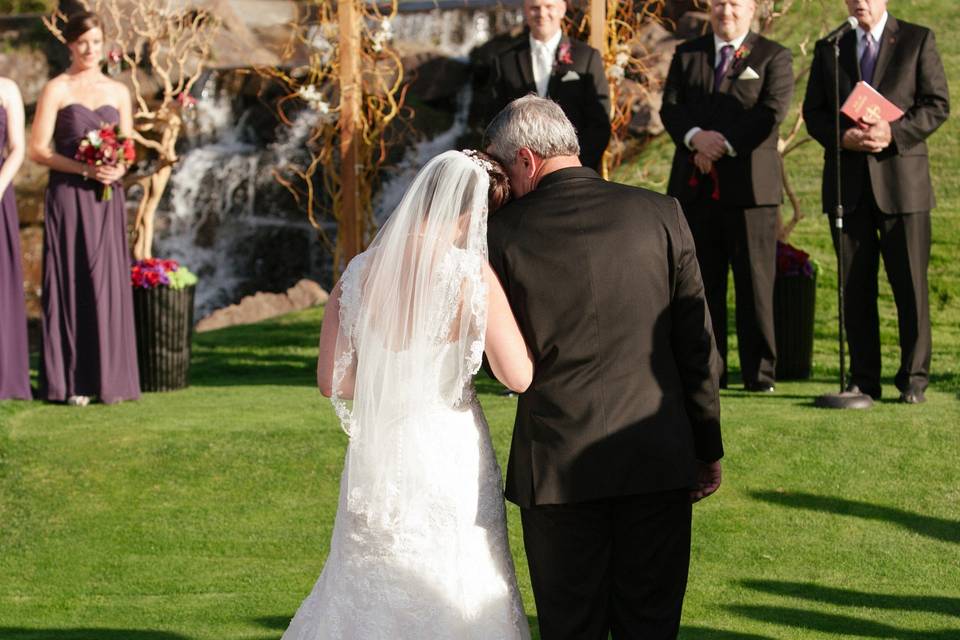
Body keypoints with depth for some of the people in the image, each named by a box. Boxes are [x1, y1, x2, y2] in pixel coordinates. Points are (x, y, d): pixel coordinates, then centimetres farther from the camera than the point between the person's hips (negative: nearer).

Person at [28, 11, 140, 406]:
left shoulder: (118, 92, 12)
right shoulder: (56, 90, -1)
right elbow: (37, 150, -6)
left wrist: (118, 169, -7)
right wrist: (85, 169, -17)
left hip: (107, 199, 4)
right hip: (68, 198, -4)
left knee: (108, 284, 2)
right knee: (70, 282, -3)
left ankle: (109, 379, 7)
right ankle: (70, 383, 0)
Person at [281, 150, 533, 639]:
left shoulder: (360, 273, -1)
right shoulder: (471, 275, -13)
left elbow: (332, 381, 3)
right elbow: (519, 377, -11)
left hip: (376, 456, 4)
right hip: (450, 451, -4)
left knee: (366, 591, 16)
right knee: (455, 591, 9)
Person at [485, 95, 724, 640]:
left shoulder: (505, 233, -6)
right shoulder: (659, 214, -1)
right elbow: (696, 343, 2)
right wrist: (708, 449, 10)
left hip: (557, 467, -1)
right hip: (658, 458, 2)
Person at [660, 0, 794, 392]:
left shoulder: (773, 57, 6)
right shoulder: (686, 55, 16)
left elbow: (771, 113, -7)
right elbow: (670, 109, 5)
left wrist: (724, 145, -15)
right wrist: (696, 137, -15)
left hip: (750, 184, -3)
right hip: (695, 185, 3)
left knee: (755, 281, -3)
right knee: (702, 282, 4)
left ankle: (759, 373, 1)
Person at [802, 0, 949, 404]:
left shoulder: (918, 40, 5)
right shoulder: (828, 48, 13)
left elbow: (938, 105, 0)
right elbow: (813, 112, 10)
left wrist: (893, 132, -15)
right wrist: (843, 137, -10)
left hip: (901, 178, -2)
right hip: (847, 184, 2)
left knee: (910, 284, -2)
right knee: (855, 286, 4)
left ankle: (914, 379, 6)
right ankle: (863, 380, 9)